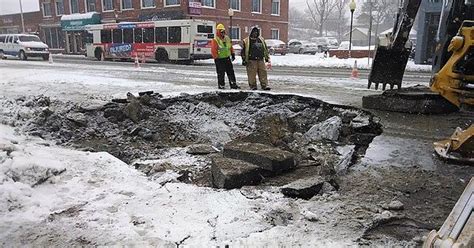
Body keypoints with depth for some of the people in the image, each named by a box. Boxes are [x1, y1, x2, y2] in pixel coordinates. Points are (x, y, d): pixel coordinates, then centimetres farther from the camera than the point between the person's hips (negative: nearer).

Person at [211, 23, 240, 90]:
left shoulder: (227, 38, 10)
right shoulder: (215, 40, -12)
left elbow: (231, 47, 19)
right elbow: (213, 50, -15)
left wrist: (233, 54, 14)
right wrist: (216, 58, -17)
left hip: (227, 58, 7)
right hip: (220, 59, -6)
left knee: (231, 71, 9)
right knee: (221, 73, -1)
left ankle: (233, 84, 16)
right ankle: (221, 85, 11)